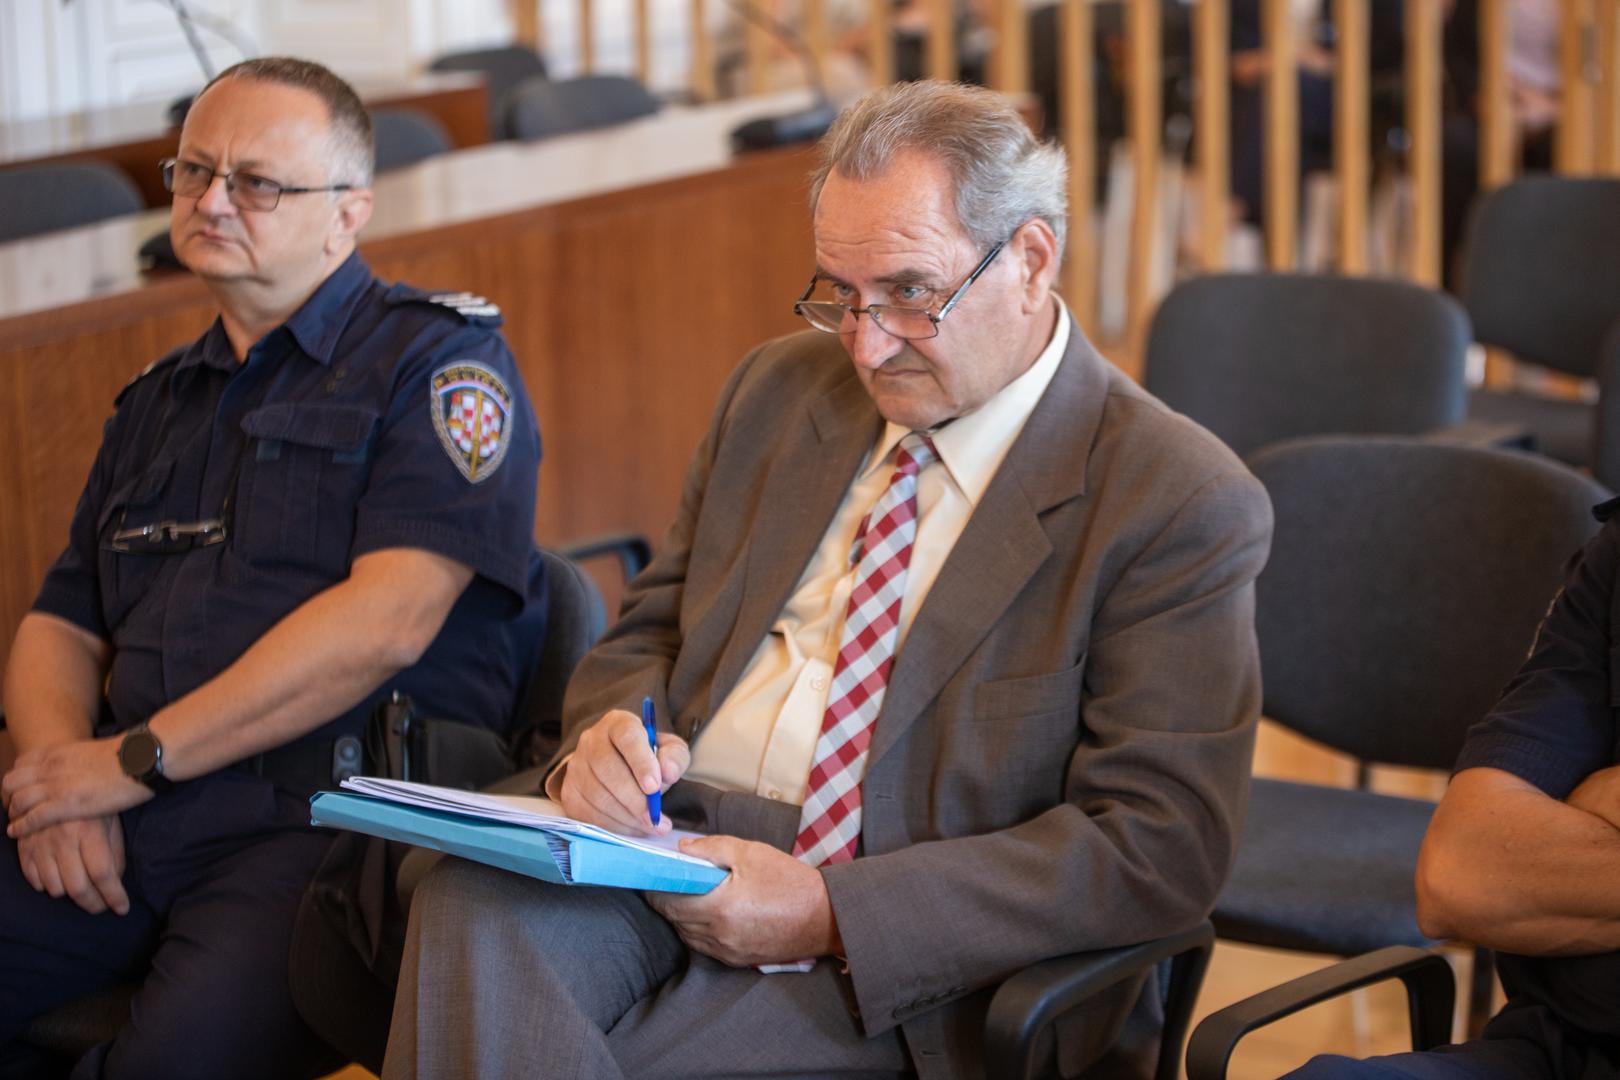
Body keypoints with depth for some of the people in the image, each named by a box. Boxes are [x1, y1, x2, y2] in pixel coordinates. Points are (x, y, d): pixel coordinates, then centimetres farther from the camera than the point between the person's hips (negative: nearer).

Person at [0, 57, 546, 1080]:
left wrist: (139, 758, -9)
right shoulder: (159, 401, 25)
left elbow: (385, 622, -10)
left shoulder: (438, 357, 2)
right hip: (130, 812, 6)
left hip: (337, 812, -6)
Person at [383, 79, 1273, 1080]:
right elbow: (651, 632, 20)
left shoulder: (1183, 505, -6)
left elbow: (1161, 844, -12)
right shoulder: (780, 389, 14)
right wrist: (605, 733, -7)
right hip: (668, 840, 5)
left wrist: (834, 915, -20)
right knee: (470, 904, -29)